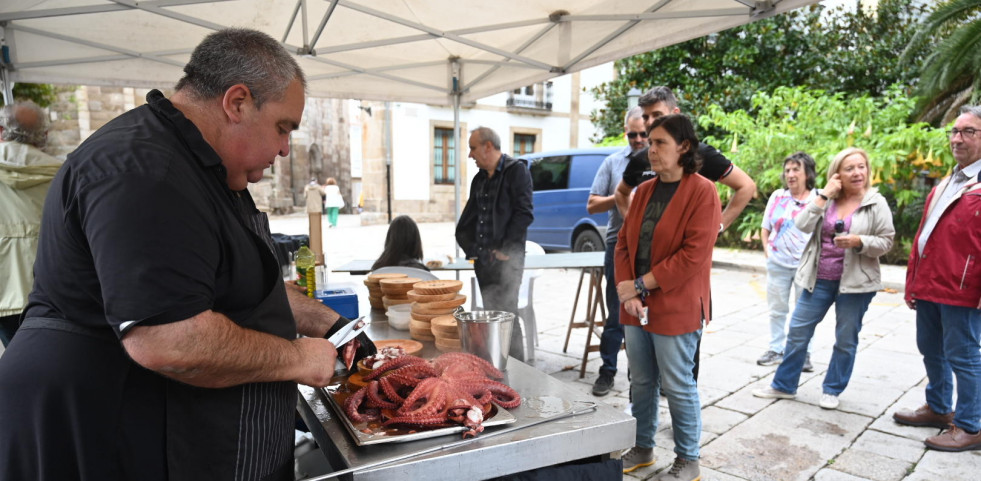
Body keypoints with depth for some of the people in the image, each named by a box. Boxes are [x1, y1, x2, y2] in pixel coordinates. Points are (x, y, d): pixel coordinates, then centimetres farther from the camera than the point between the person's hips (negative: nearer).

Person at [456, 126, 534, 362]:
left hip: (506, 260, -7)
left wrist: (505, 248, -15)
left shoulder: (516, 170, -4)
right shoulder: (480, 178, 19)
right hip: (483, 259, 7)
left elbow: (524, 213, -13)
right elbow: (469, 216, 24)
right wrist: (469, 246, 13)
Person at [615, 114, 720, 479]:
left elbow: (694, 255, -17)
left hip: (676, 309, -6)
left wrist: (640, 285, -14)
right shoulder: (644, 191, 10)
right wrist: (626, 291, -6)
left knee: (677, 386, 5)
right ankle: (642, 448, 33)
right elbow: (623, 242, 8)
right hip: (636, 307, 6)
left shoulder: (703, 192, -10)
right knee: (641, 382, 15)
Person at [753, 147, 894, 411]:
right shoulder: (825, 199, 4)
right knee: (798, 332, 6)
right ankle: (784, 385, 19)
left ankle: (832, 390, 27)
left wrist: (858, 241, -22)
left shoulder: (876, 203, -3)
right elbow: (803, 225, -10)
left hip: (855, 282, -2)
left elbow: (886, 241, -4)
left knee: (846, 340, 10)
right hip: (819, 280, 2)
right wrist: (824, 195, -13)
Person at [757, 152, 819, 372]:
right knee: (777, 309, 12)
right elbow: (765, 229, 10)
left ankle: (804, 354, 20)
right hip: (778, 264, 3)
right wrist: (767, 250, 0)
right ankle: (776, 350, 24)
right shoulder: (777, 196, 4)